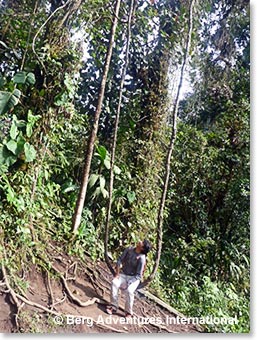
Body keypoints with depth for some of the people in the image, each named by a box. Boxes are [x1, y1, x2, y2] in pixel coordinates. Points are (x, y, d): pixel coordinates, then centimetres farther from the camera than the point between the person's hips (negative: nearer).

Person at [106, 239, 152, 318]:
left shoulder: (141, 258, -21)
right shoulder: (129, 249, -8)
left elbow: (138, 275, -19)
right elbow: (120, 259, 1)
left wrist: (128, 283, -27)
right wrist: (117, 273, -9)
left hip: (134, 278, -4)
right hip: (123, 274, 4)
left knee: (129, 290, -32)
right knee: (114, 283, -26)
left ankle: (129, 313, -12)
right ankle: (114, 306, -16)